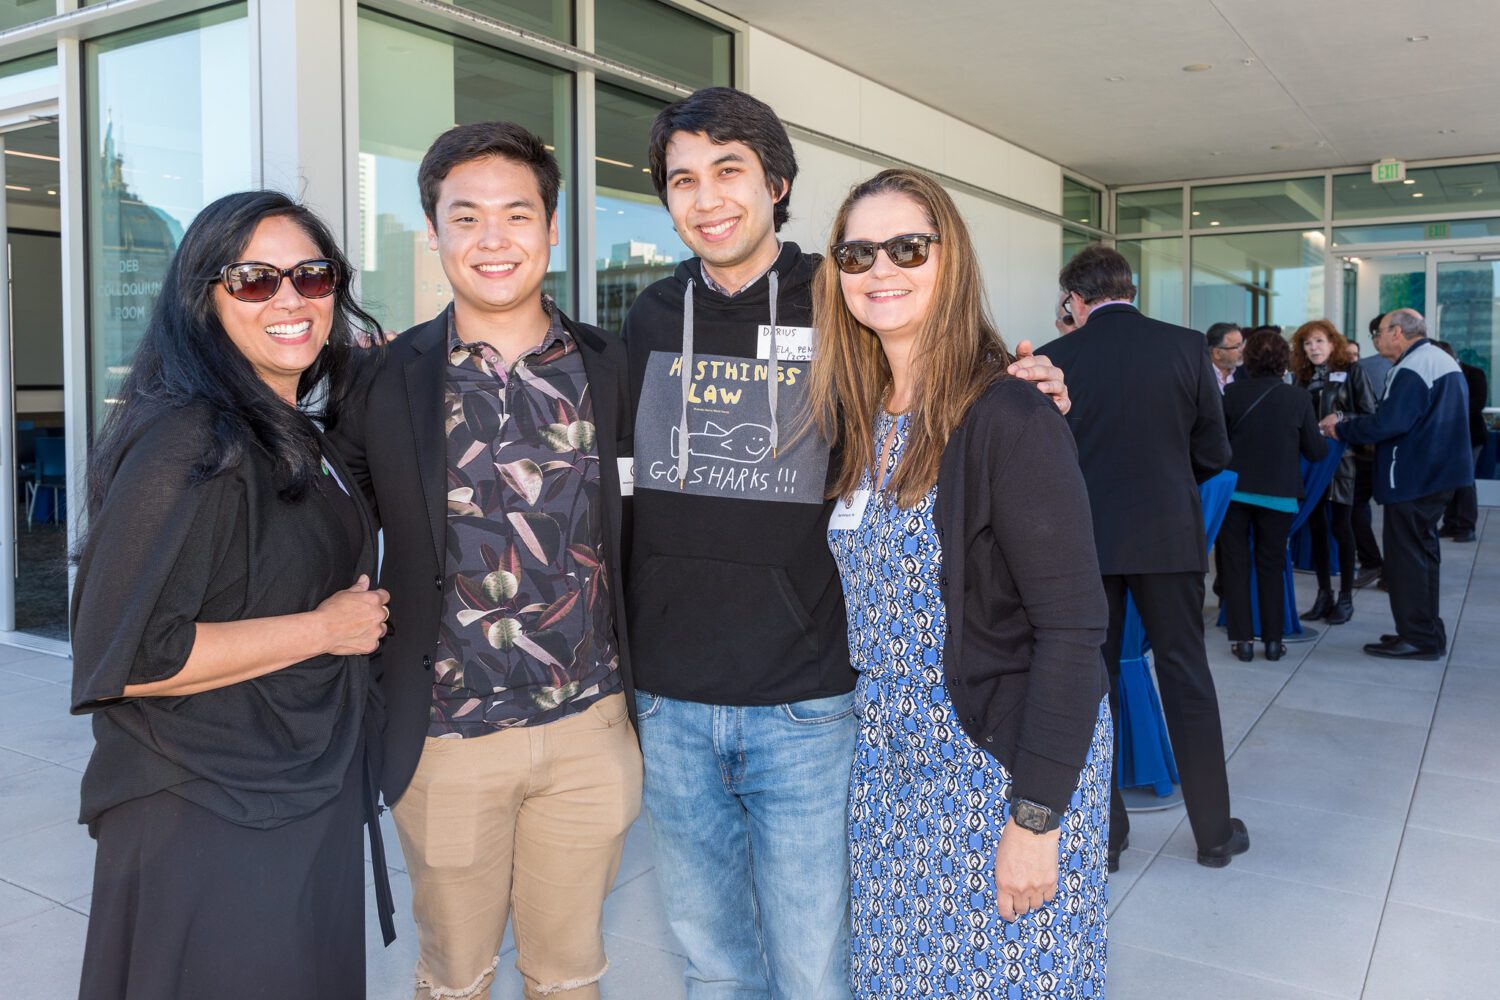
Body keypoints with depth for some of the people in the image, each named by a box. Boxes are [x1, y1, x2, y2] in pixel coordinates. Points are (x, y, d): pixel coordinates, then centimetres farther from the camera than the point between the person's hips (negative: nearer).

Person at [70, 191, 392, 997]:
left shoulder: (301, 440, 8)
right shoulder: (188, 446, -21)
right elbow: (123, 657, -26)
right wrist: (324, 629, -19)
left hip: (312, 807, 8)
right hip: (211, 830, -8)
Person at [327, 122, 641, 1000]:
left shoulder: (611, 367, -1)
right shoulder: (385, 378, -5)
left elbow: (629, 526, 7)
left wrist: (640, 694, 4)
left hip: (589, 729, 1)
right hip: (446, 735, -1)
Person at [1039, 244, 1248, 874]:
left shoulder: (1054, 360, -6)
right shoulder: (1187, 347, -2)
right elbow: (1214, 454, 1)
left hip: (1086, 539, -1)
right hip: (1169, 534, 1)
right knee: (1187, 679, 12)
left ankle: (1103, 833, 18)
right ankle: (1214, 832, 22)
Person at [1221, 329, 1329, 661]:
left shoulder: (1232, 393, -8)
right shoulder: (1298, 397, -6)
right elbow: (1315, 450, 0)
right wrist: (1329, 437, 21)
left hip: (1236, 490, -1)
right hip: (1279, 493, 1)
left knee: (1236, 564, 9)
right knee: (1271, 566, 12)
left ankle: (1242, 638, 8)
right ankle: (1273, 639, 15)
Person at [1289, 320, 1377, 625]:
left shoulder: (1352, 372, -1)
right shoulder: (1302, 377, 9)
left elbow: (1369, 415, -5)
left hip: (1342, 458, -4)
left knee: (1341, 527, 0)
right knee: (1316, 526, 6)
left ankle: (1346, 597, 10)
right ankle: (1323, 594, 15)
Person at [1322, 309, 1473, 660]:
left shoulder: (1411, 370, -18)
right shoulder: (1445, 361, 15)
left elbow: (1387, 423, -26)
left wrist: (1341, 429, -11)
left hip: (1413, 479, -10)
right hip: (1441, 472, 10)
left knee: (1406, 556, -3)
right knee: (1422, 551, 18)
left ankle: (1418, 638, 2)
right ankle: (1426, 631, 26)